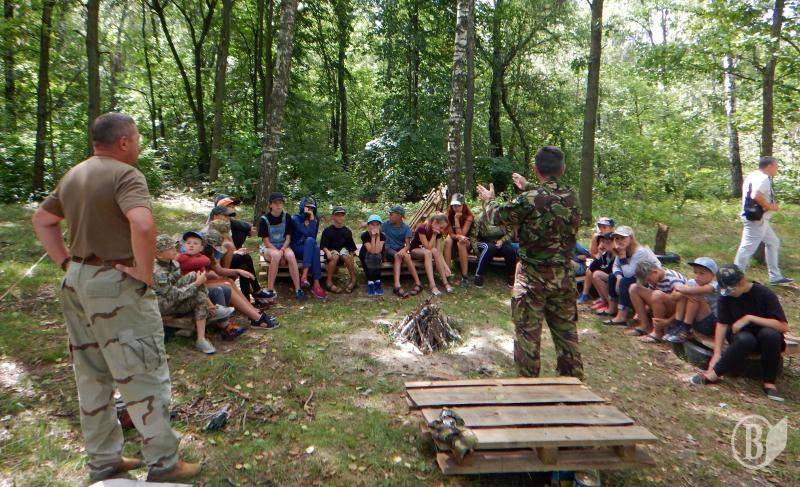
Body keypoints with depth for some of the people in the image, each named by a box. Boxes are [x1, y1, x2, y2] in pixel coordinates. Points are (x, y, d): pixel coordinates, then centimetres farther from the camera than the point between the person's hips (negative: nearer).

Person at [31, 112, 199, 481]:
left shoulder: (73, 175, 13)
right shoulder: (125, 174, -15)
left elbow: (41, 220, 23)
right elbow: (143, 225, -32)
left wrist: (66, 262, 15)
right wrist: (145, 273, -19)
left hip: (77, 282, 9)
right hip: (117, 285, -9)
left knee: (92, 377, 17)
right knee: (143, 374, 2)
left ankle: (103, 460, 30)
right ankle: (163, 463, 13)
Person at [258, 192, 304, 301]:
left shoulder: (286, 217, 2)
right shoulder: (264, 219, -7)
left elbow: (288, 238, 2)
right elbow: (266, 241, -9)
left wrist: (283, 249, -17)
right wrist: (279, 252, -20)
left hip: (283, 246, 2)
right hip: (268, 247, -2)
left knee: (291, 255, -32)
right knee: (276, 255, -38)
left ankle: (298, 289, -33)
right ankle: (270, 290, -34)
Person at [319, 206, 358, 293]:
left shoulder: (347, 231, 11)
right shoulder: (327, 231, 2)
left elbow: (351, 248, 11)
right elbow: (323, 246, -5)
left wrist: (352, 261, -1)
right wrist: (327, 252, -26)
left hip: (344, 251, 2)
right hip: (331, 252, -2)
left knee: (346, 255, -34)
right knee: (335, 256, -37)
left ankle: (353, 279, -19)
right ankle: (329, 281, -30)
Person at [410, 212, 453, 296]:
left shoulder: (438, 232, -7)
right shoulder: (422, 228, -25)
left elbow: (438, 251, -12)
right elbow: (428, 247, -28)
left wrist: (445, 266, -23)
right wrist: (434, 235, -30)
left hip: (426, 251, 5)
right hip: (415, 250, -5)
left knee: (435, 251, -30)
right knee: (428, 252, -37)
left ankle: (445, 282, -30)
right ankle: (432, 286, -47)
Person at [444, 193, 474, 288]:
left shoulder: (469, 216, -19)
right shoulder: (449, 214, -10)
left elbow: (461, 234, -25)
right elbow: (451, 234, -11)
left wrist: (457, 219, -29)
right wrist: (458, 236, -33)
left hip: (467, 241, -3)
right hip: (454, 239, 3)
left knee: (461, 243, -37)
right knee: (447, 241, -31)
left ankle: (465, 277, -34)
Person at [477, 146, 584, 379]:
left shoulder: (528, 200, -18)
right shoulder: (571, 197, -1)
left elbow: (498, 216, -1)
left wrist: (488, 200, 20)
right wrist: (528, 187, 36)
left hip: (533, 276, -5)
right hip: (564, 276, 5)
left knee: (528, 331, 5)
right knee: (566, 330, 16)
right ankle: (573, 379, 27)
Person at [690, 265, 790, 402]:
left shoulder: (764, 294, -17)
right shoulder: (726, 296, -8)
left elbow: (783, 326, -21)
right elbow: (722, 323, -9)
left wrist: (749, 318, -27)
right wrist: (717, 352, -19)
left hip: (765, 339, 0)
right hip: (740, 334, 1)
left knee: (770, 334, -37)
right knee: (745, 339, -36)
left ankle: (769, 382, -24)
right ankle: (713, 373, -31)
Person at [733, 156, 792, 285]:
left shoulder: (753, 176, 13)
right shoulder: (763, 178, -17)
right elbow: (756, 195, -34)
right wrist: (770, 206, -19)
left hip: (759, 219, 11)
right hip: (756, 218, -11)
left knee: (773, 243, 19)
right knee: (748, 247, -7)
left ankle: (775, 276, 24)